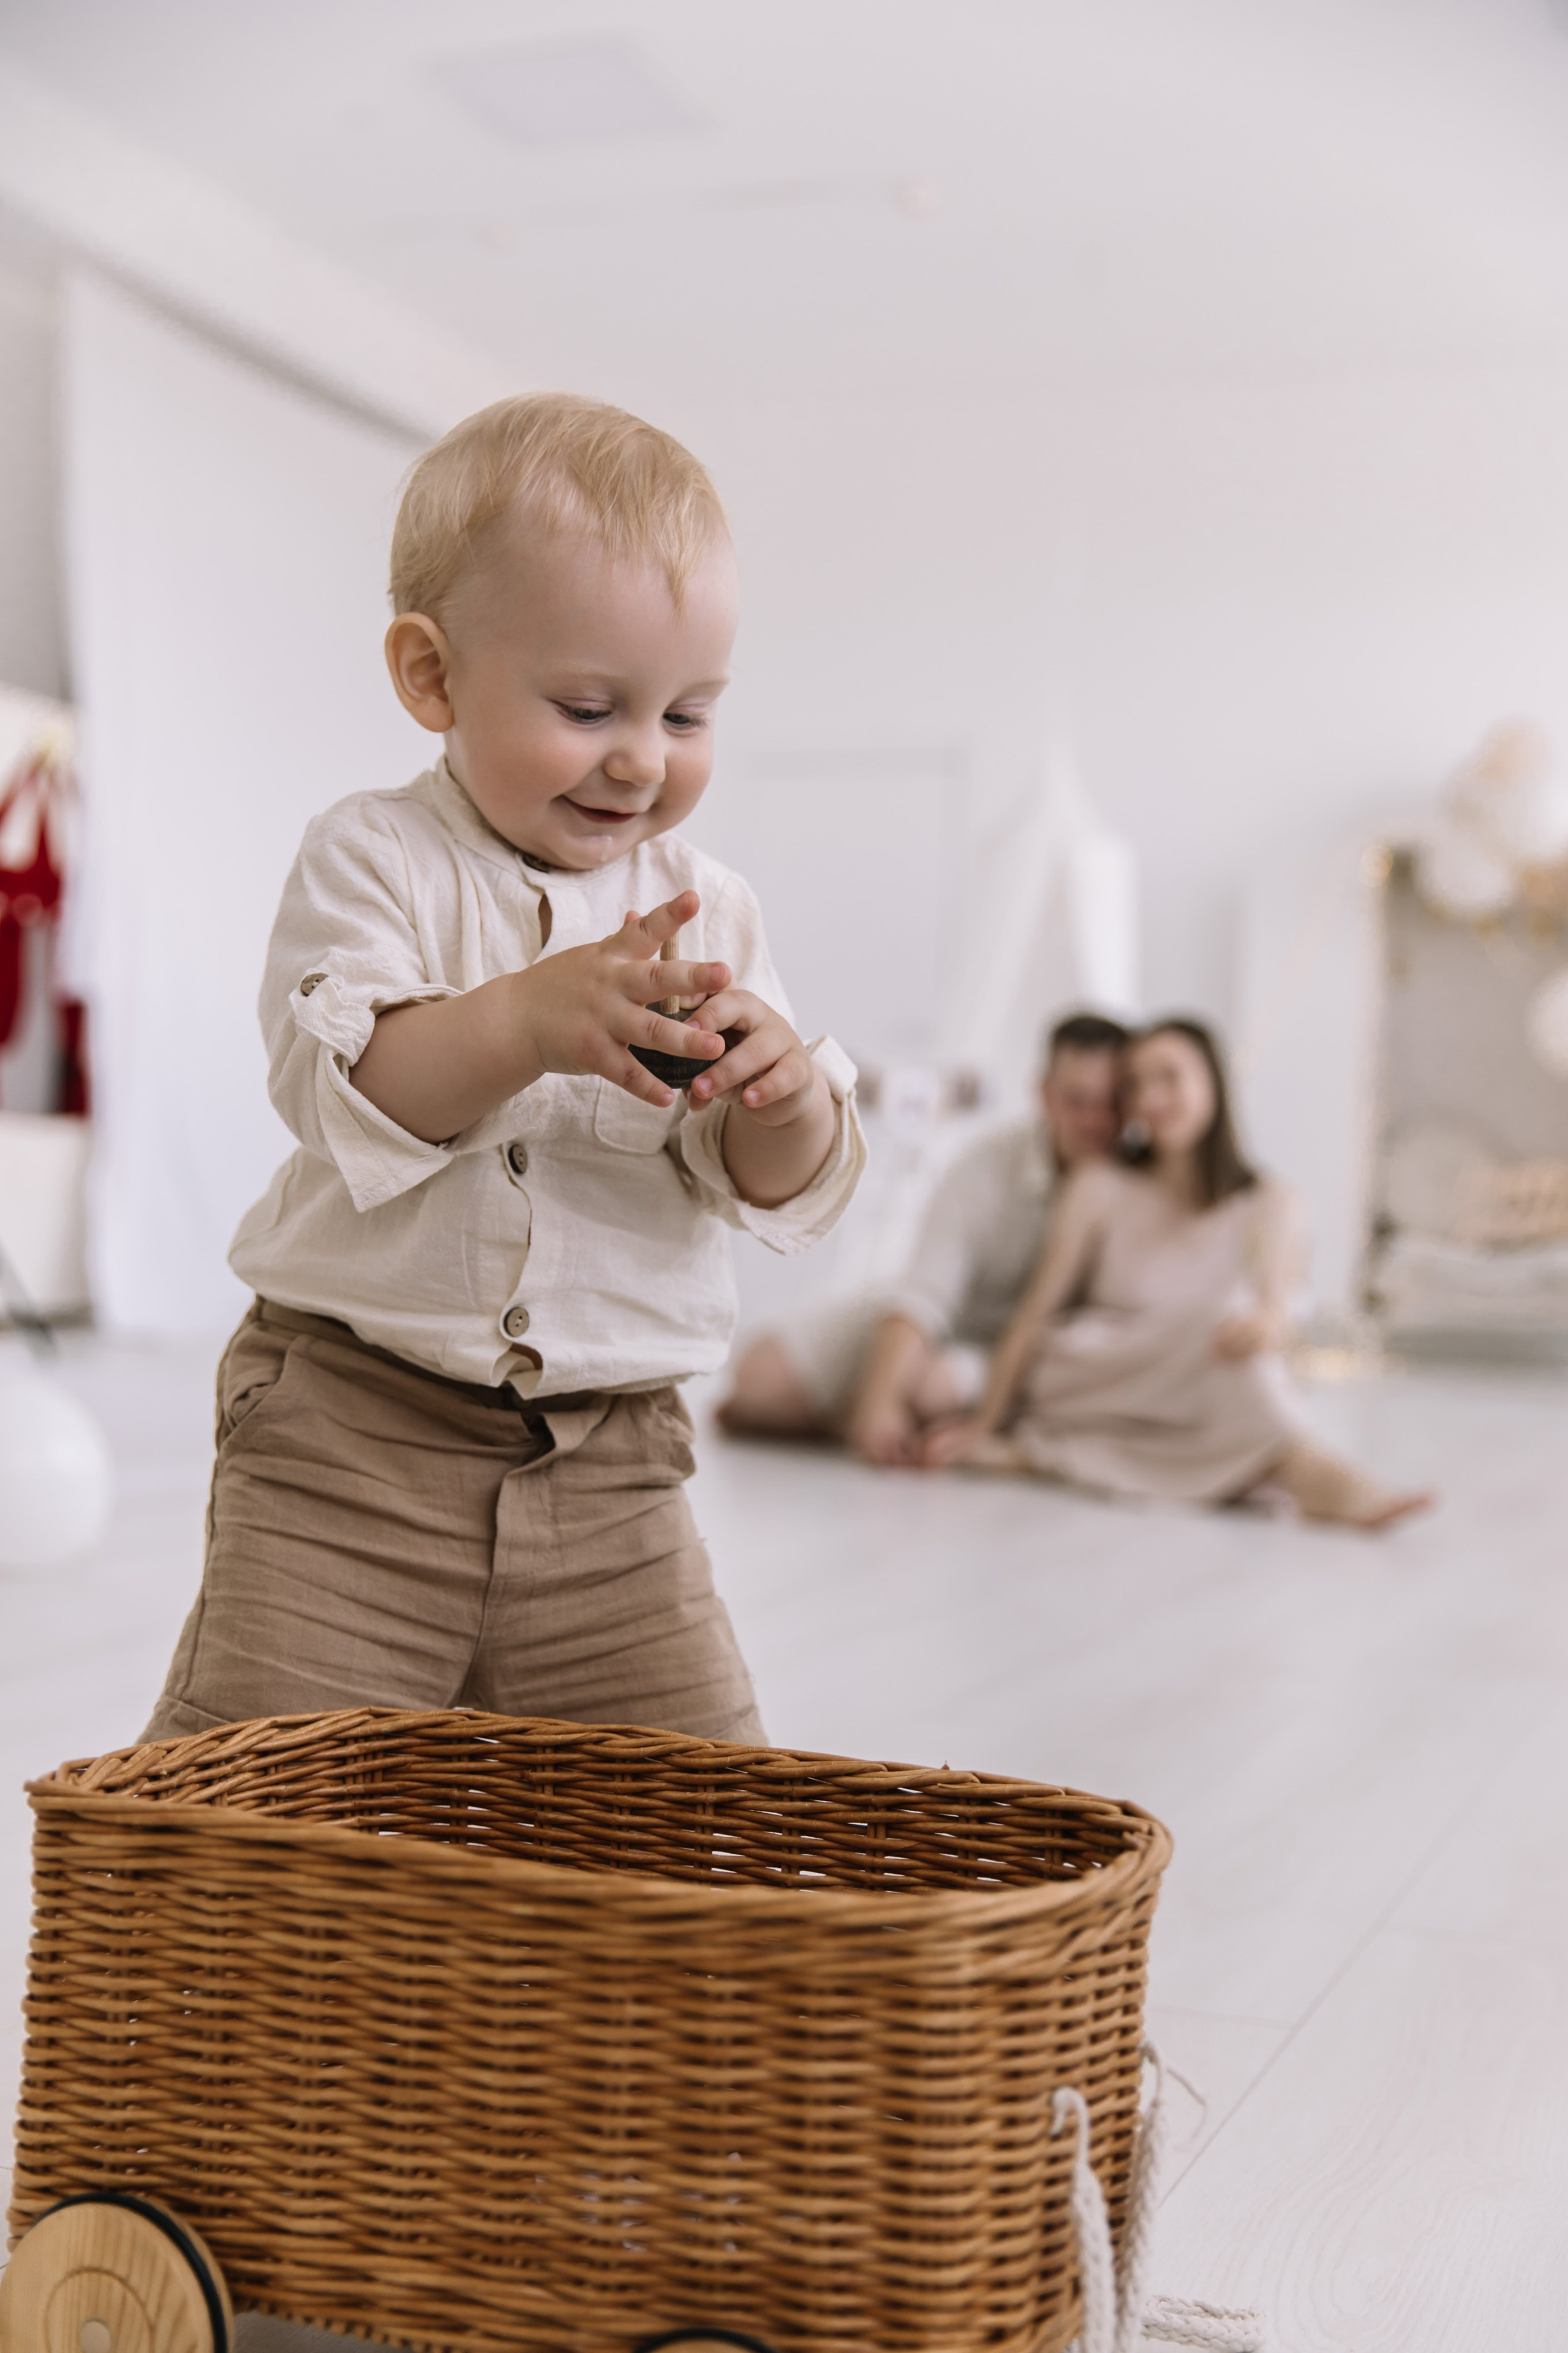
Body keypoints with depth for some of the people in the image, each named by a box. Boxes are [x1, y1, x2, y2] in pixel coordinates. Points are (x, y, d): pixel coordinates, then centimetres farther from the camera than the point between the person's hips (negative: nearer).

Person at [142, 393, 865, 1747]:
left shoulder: (707, 909, 5)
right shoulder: (374, 860, -4)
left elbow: (787, 1194, 2)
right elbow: (335, 1093, -20)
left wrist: (783, 1095, -22)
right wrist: (528, 1021, -36)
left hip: (610, 1468, 3)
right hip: (354, 1431, -3)